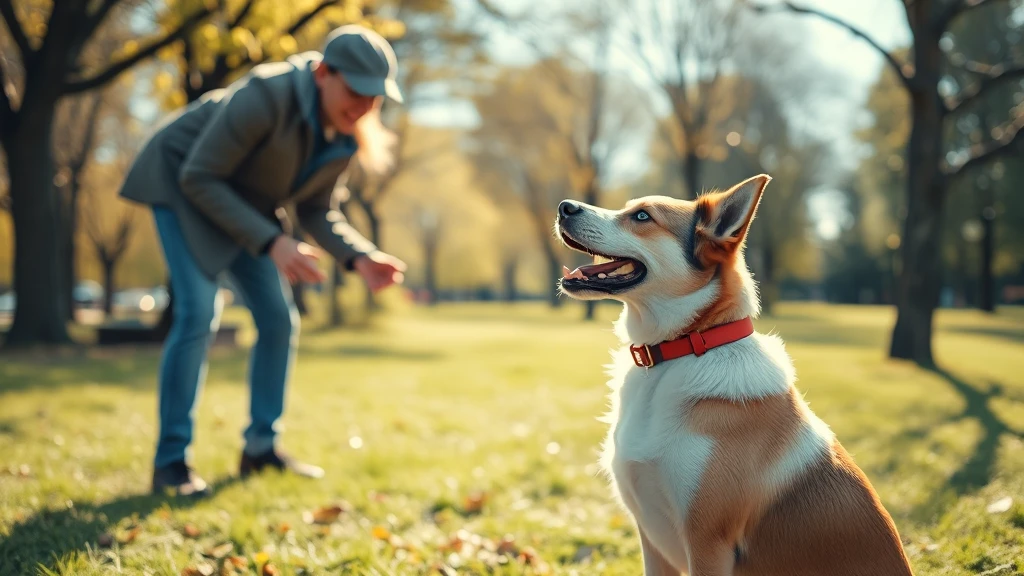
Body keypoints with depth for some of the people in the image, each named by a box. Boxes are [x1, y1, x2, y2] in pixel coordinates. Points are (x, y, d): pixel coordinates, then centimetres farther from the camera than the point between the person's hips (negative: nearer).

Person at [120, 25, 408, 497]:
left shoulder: (348, 135, -13)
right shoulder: (267, 96, -35)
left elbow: (317, 212, -3)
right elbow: (198, 177, -30)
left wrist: (361, 259, -21)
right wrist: (271, 242, -36)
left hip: (244, 200, 7)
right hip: (181, 182, -7)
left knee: (279, 320, 0)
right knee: (199, 313, -20)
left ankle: (261, 447, 13)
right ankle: (170, 461, -10)